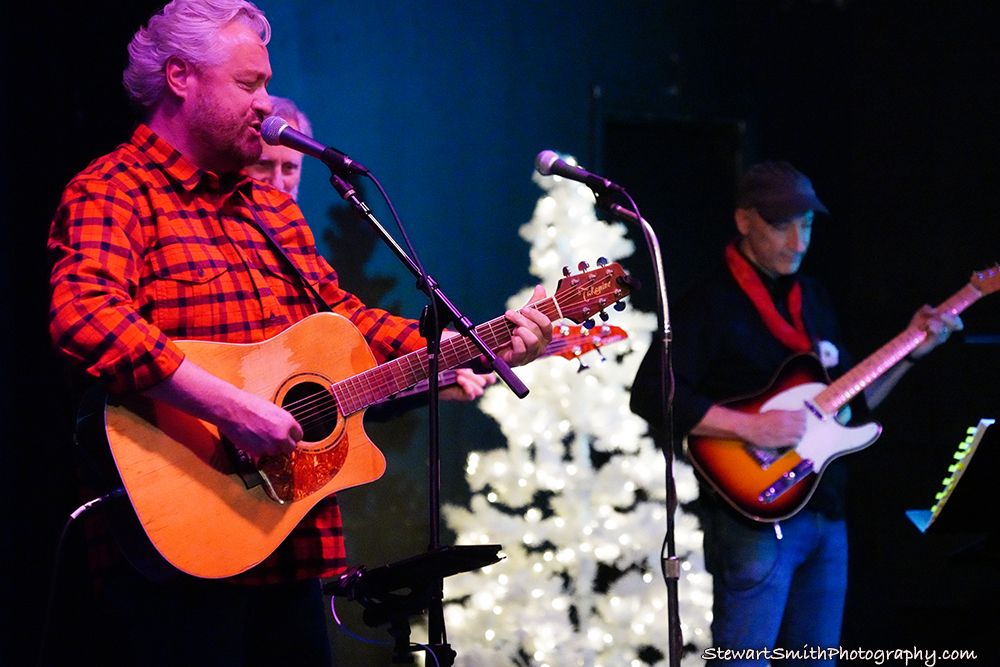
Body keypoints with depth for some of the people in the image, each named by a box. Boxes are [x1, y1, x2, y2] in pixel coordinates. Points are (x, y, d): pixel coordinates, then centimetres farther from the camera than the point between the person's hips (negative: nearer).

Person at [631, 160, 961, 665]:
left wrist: (911, 351, 8)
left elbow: (851, 400, 21)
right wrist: (751, 427, -24)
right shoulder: (711, 303, -10)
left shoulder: (813, 299, 15)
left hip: (826, 512, 8)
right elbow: (649, 395, -20)